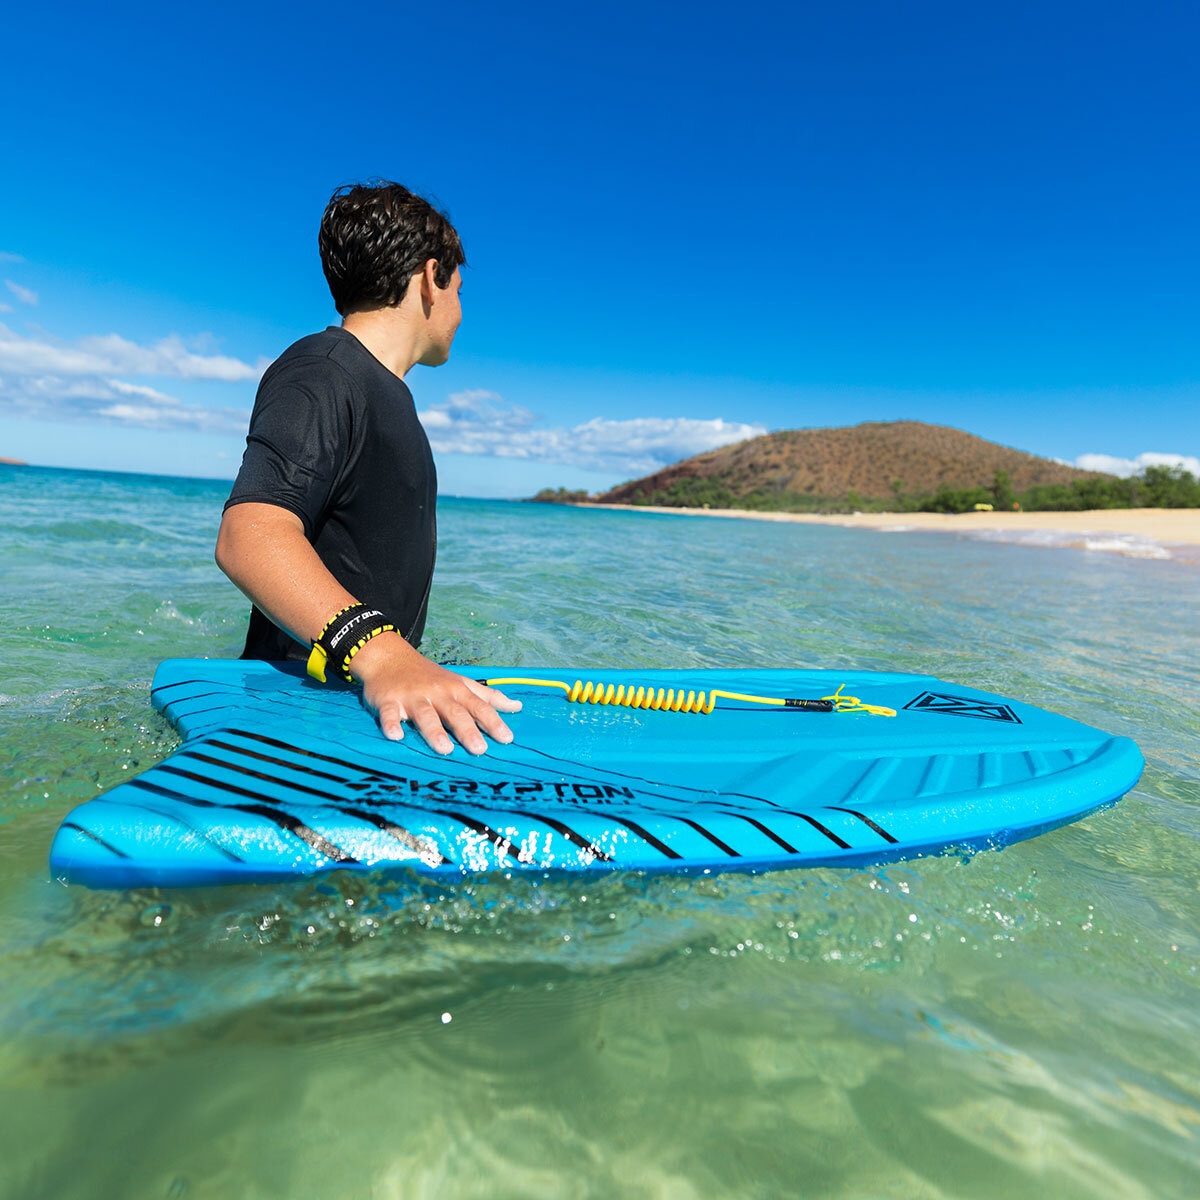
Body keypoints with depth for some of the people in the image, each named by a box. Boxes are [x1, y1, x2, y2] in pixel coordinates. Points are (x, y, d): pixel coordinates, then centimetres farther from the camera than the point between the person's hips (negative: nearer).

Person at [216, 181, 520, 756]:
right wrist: (381, 655, -43)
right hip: (303, 697, -9)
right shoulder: (321, 375, -12)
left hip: (372, 682, 9)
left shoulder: (386, 391, 20)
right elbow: (248, 536, -29)